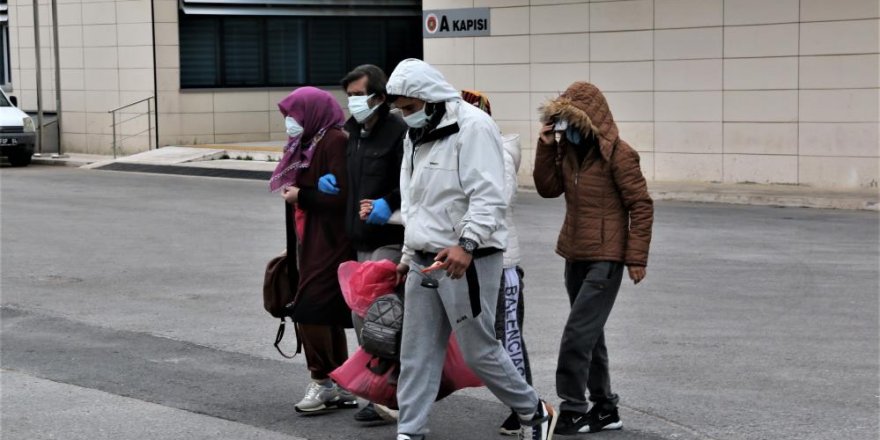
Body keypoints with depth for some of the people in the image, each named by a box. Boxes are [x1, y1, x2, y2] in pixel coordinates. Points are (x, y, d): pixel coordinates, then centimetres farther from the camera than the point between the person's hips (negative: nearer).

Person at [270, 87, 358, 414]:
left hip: (330, 242, -10)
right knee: (328, 313, 12)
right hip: (315, 240, 10)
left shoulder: (334, 142, -14)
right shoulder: (313, 142, 14)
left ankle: (322, 383, 2)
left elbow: (341, 196, -21)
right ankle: (341, 388, 19)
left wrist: (301, 196, -13)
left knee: (310, 310, -9)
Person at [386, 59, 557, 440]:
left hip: (466, 261, -8)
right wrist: (409, 254, 24)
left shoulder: (473, 126, -13)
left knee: (479, 350, 0)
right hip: (425, 261, 8)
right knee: (417, 353, 7)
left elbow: (488, 195, -21)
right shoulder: (416, 135, 16)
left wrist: (467, 243, -31)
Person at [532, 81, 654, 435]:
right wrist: (546, 147, -4)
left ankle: (573, 412, -1)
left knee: (577, 335, -10)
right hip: (575, 256, 8)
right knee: (589, 334, 14)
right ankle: (604, 408, 24)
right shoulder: (567, 149, 7)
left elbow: (641, 205, -13)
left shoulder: (618, 154, -14)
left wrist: (637, 258, -15)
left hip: (605, 259, -8)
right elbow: (548, 189, 8)